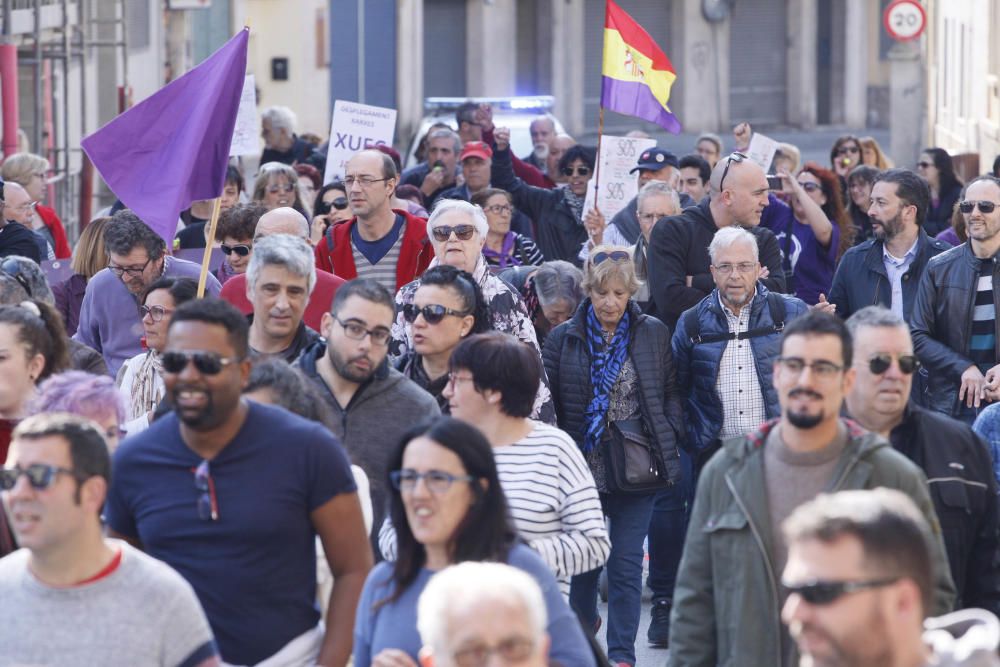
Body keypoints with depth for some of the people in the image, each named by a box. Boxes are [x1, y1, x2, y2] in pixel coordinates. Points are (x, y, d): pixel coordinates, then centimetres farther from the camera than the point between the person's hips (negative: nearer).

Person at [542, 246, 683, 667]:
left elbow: (671, 394, 7)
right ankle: (581, 633, 35)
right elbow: (548, 405, 3)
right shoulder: (563, 339, 1)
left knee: (626, 565, -2)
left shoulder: (654, 334, 3)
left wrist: (667, 442, -5)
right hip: (583, 466, 1)